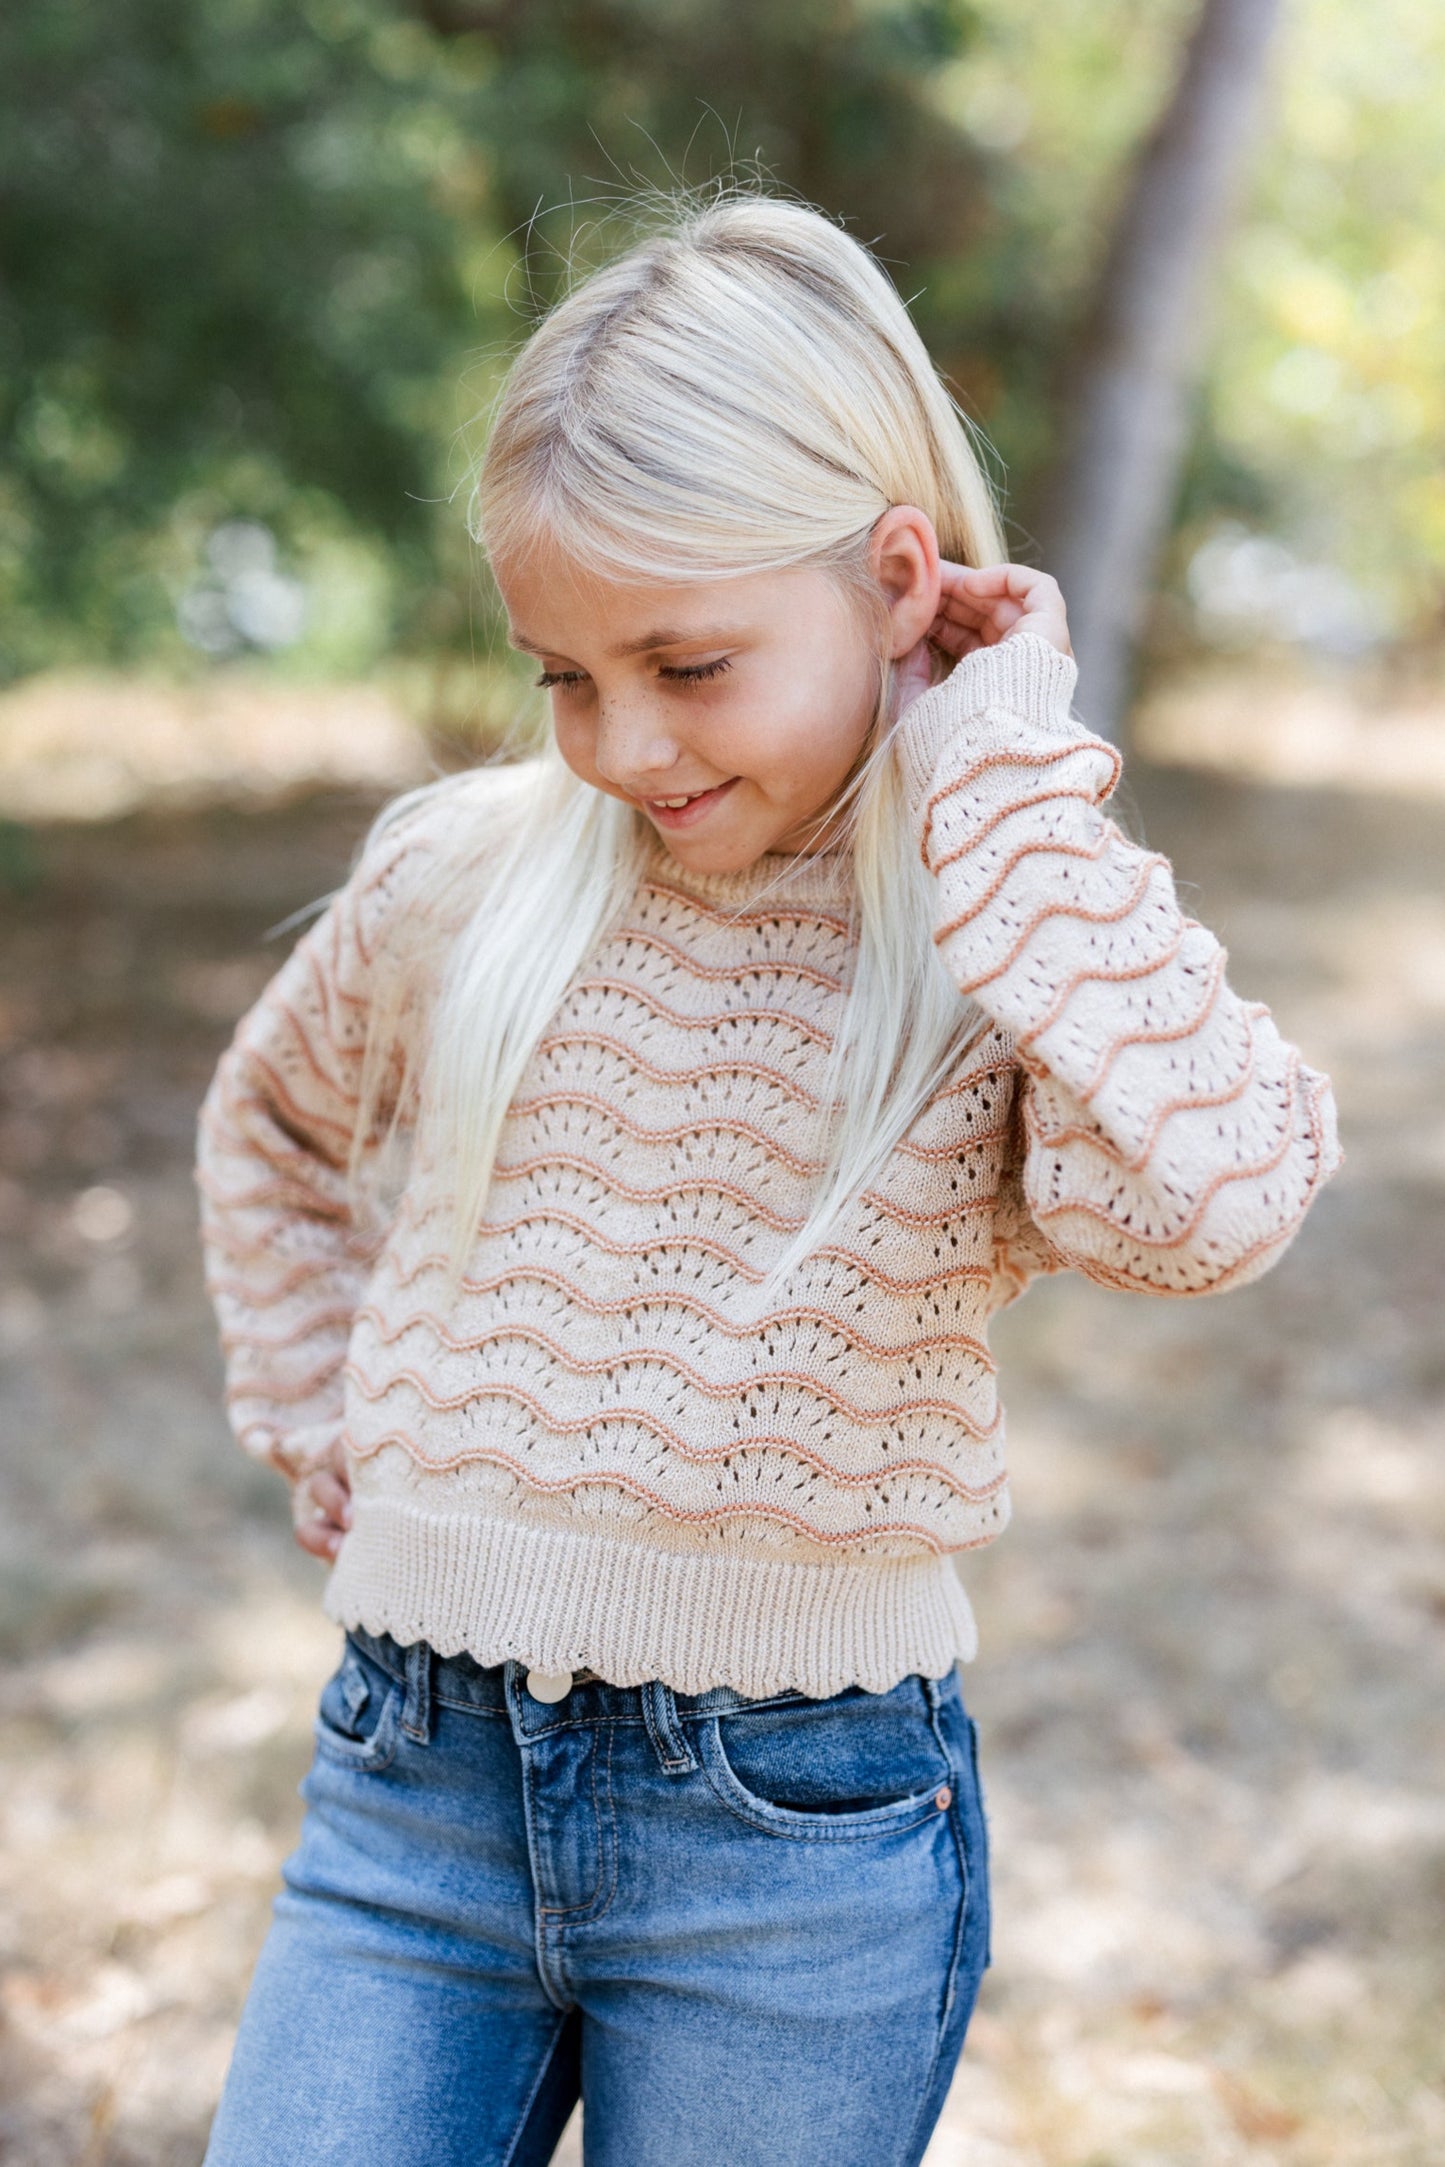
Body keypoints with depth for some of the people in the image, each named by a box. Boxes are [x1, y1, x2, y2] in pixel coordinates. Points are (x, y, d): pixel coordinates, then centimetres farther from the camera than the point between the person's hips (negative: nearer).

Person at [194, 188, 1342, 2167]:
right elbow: (275, 1123, 21)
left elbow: (1202, 1198, -31)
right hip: (413, 1782, 3)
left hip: (803, 1840, -2)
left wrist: (1003, 781, -22)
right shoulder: (461, 876, 0)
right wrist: (325, 1431, 11)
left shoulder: (1038, 946, -8)